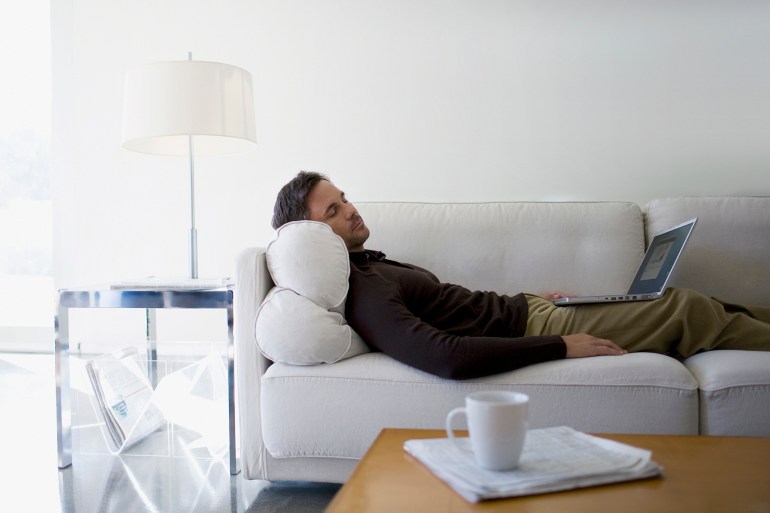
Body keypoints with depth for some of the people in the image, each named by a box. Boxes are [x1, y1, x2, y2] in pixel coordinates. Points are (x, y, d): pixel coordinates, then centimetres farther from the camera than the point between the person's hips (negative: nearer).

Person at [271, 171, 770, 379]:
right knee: (690, 312, -2)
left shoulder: (367, 261, 7)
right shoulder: (363, 295, -24)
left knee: (681, 300, 14)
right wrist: (561, 347, -28)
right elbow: (447, 357, -36)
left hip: (527, 310, 9)